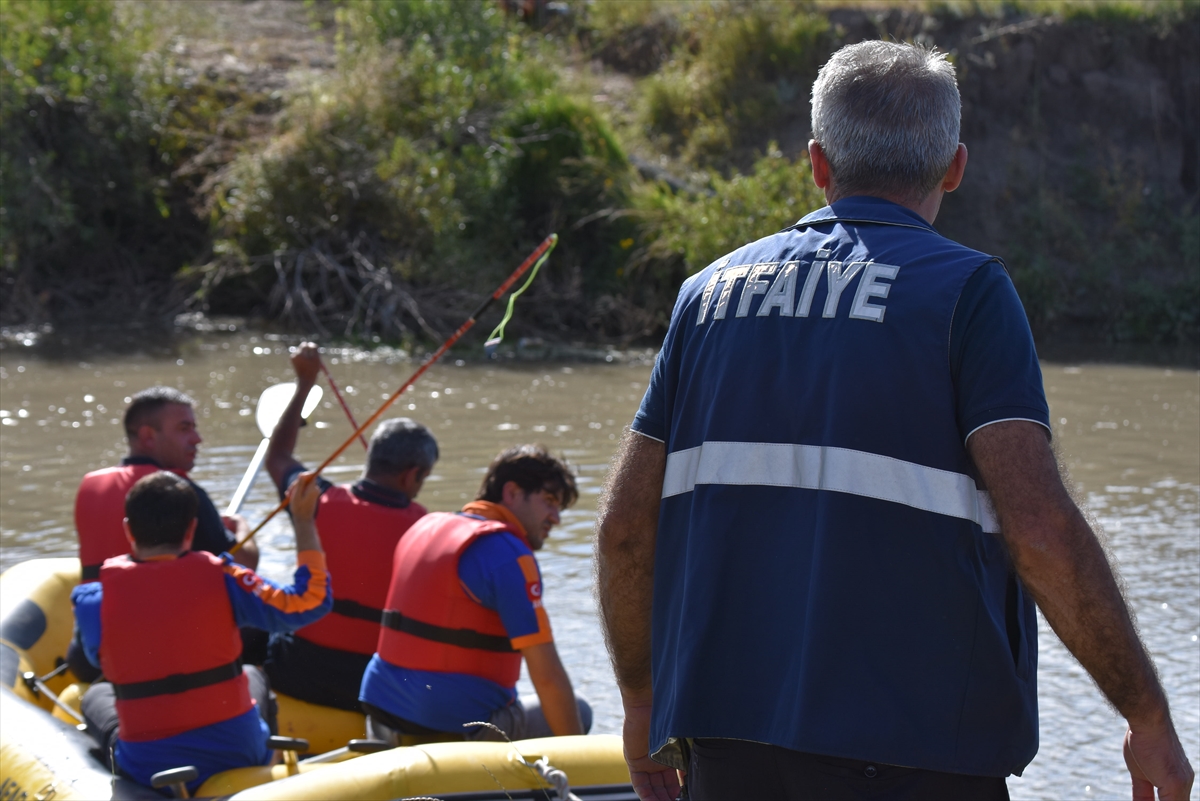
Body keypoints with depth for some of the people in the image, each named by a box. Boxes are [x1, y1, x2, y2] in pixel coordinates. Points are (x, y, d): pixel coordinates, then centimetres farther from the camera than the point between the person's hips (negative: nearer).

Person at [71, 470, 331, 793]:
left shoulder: (95, 599, -12)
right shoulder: (219, 577, -14)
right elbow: (309, 600, -10)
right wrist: (304, 519, -2)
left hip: (146, 771, 0)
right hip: (238, 756, 0)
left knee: (96, 696, 33)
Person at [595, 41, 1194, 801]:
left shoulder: (712, 290, 11)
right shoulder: (963, 289, -3)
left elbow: (626, 522, 10)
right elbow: (1039, 529, -13)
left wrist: (642, 696, 23)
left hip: (723, 739, 5)